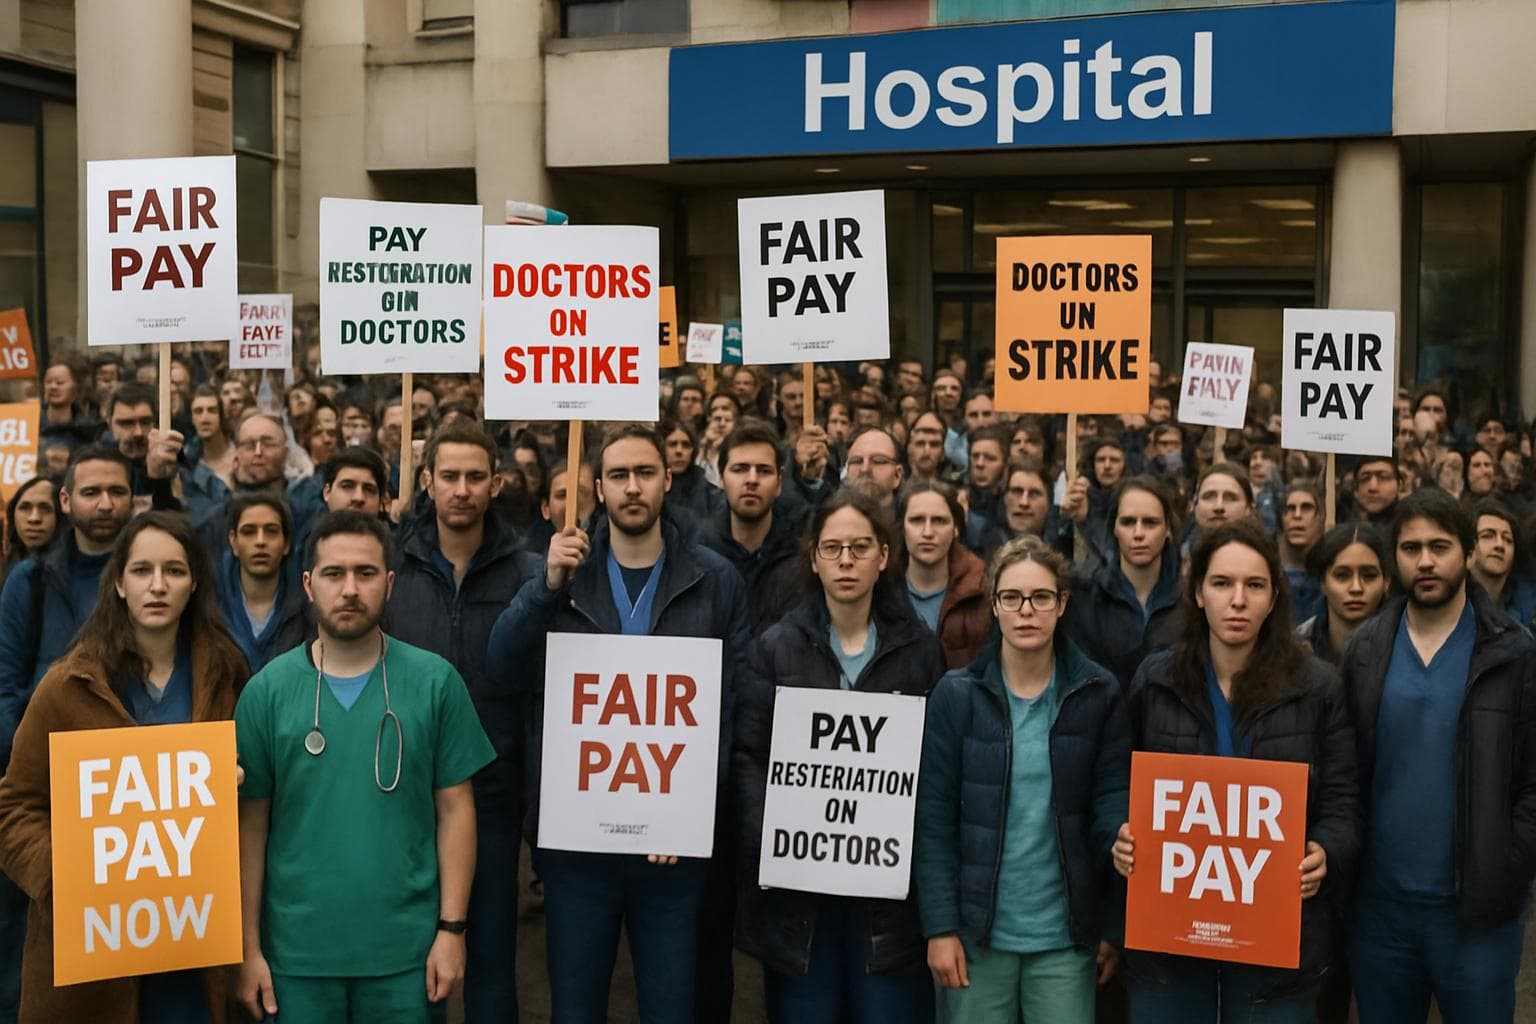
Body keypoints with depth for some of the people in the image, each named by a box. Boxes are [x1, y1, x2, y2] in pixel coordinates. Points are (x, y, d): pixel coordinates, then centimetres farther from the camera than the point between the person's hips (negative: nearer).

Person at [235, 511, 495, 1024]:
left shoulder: (435, 681, -4)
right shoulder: (267, 690, -3)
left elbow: (455, 810, -1)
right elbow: (251, 825, 1)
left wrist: (452, 928, -4)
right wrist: (249, 948, -1)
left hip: (407, 949, 0)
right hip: (296, 951, 0)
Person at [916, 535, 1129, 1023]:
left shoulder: (1098, 695, -1)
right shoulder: (957, 694, -3)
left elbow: (1113, 808, 0)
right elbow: (934, 819, -4)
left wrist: (1116, 925, -3)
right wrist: (940, 927, -8)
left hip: (1066, 936, 1)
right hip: (976, 931, 0)